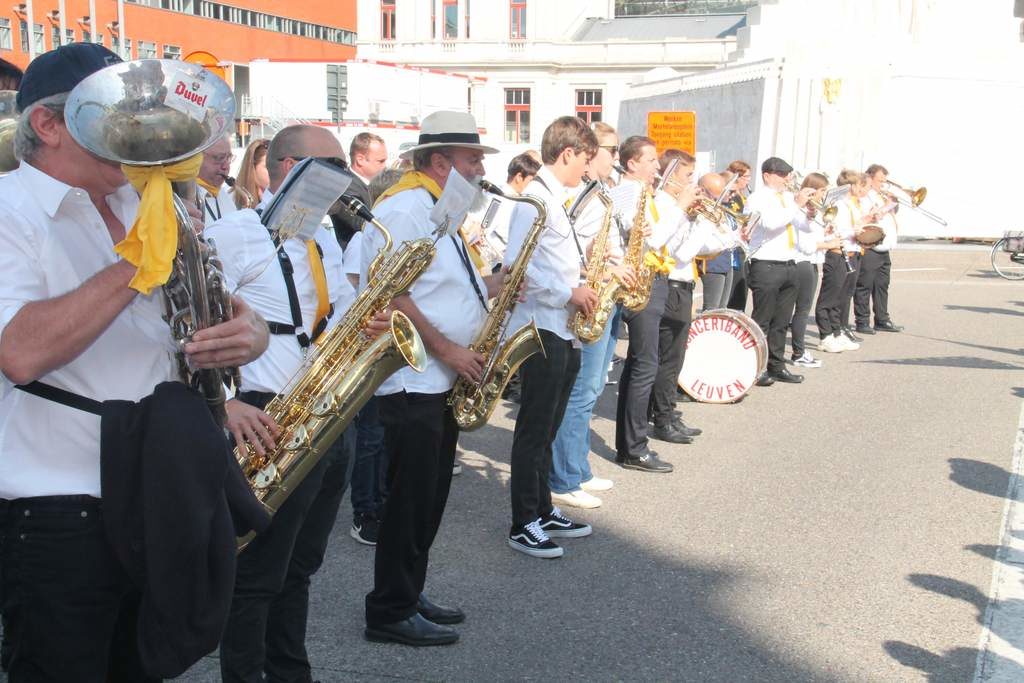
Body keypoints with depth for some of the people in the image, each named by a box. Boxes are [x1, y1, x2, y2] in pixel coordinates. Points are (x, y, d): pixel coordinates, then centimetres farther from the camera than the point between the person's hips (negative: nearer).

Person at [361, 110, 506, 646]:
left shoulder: (435, 210, 17)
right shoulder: (404, 208, -16)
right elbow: (389, 294, -23)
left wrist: (486, 286, 9)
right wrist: (447, 349, -20)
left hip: (443, 381, 10)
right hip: (413, 383, -10)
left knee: (429, 500, 16)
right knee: (410, 502, -1)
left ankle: (409, 596, 29)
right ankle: (390, 613, 12)